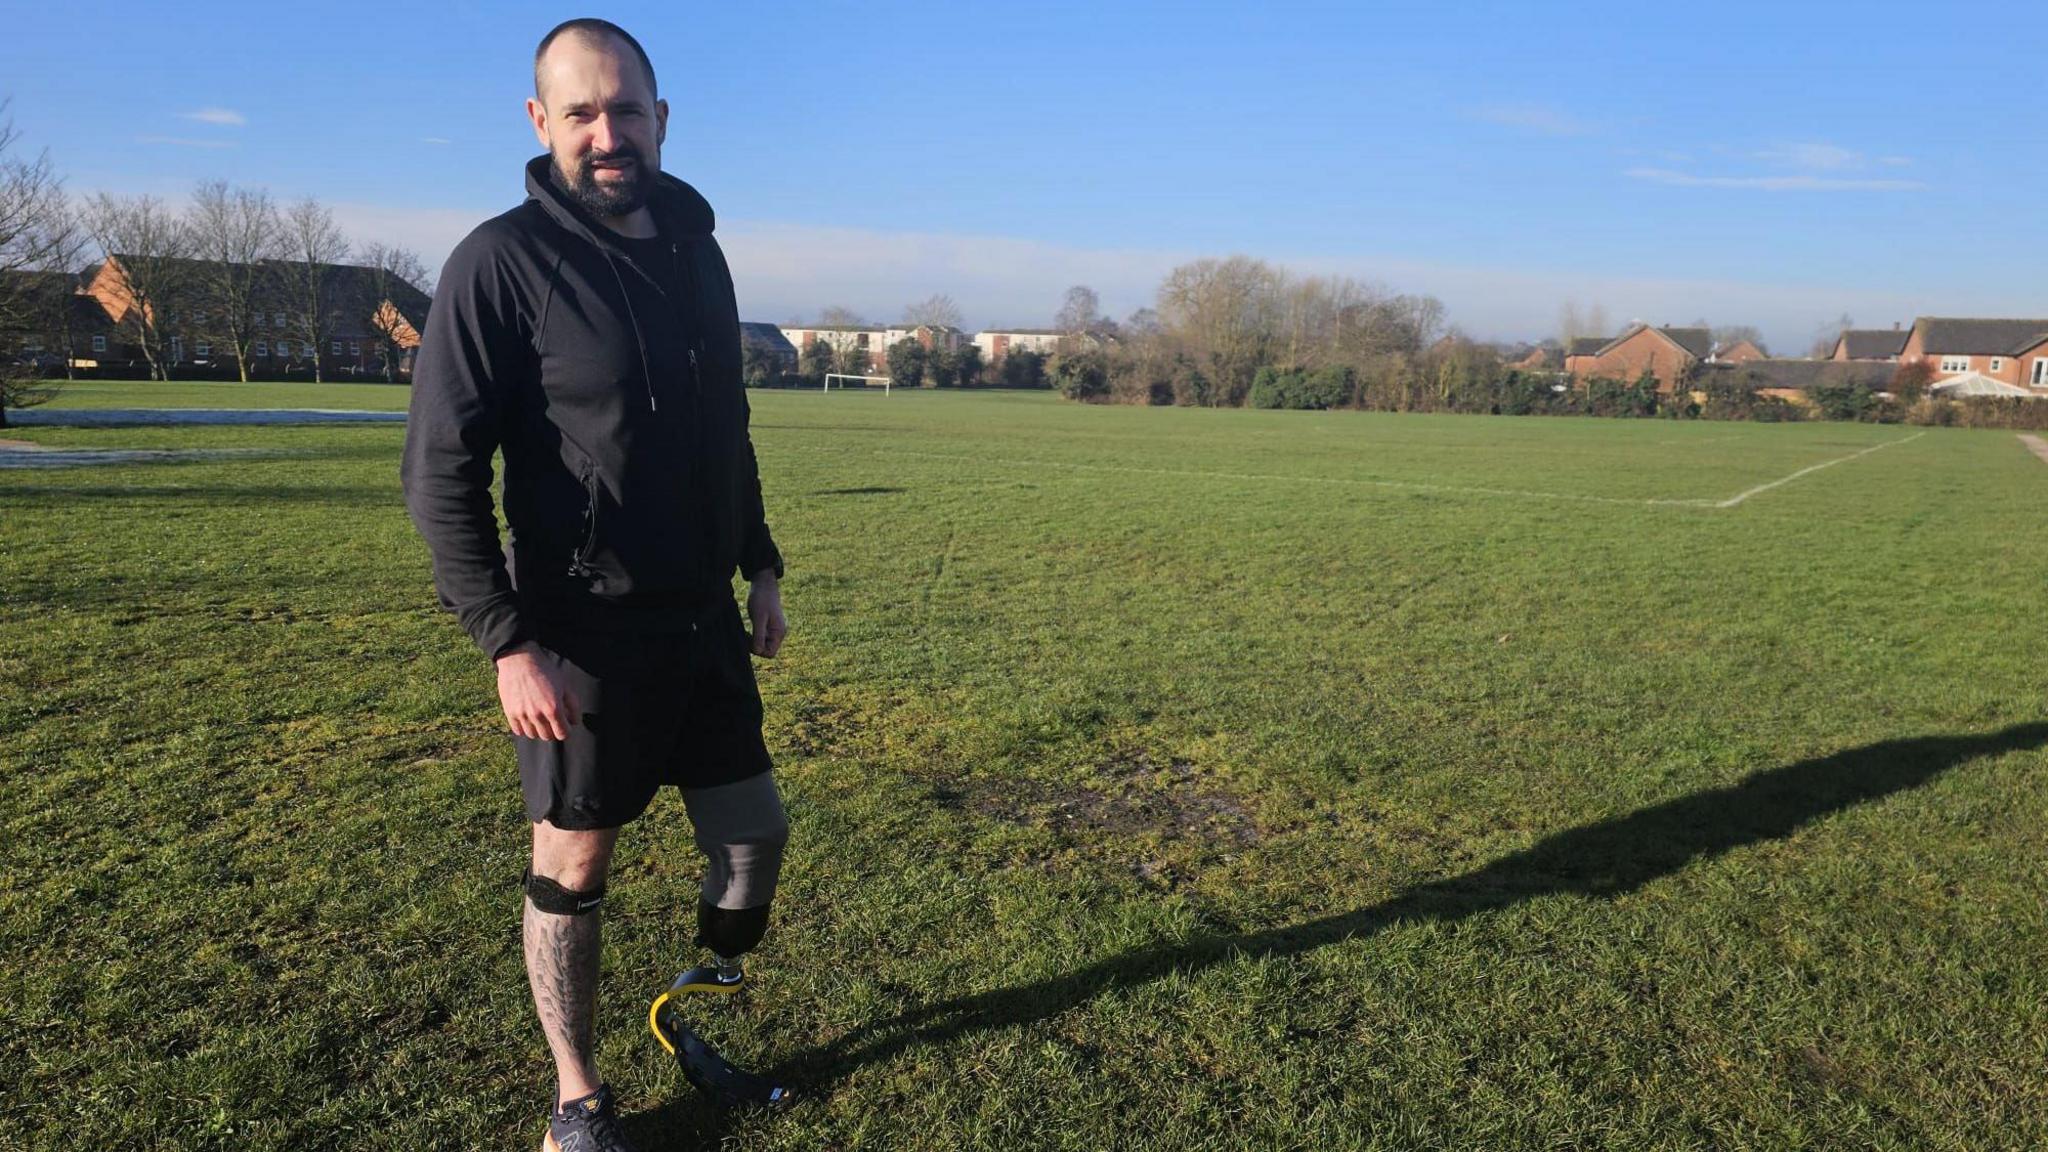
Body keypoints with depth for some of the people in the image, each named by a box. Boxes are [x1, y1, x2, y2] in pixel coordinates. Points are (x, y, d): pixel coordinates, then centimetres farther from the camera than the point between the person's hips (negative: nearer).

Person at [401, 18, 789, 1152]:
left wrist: (760, 567, 16)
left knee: (753, 830, 12)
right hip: (584, 635, -6)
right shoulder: (502, 261, -12)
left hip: (703, 620, 6)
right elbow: (441, 471, -14)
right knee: (572, 868, 8)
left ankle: (712, 992, 39)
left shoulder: (696, 252, 8)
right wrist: (509, 641, -19)